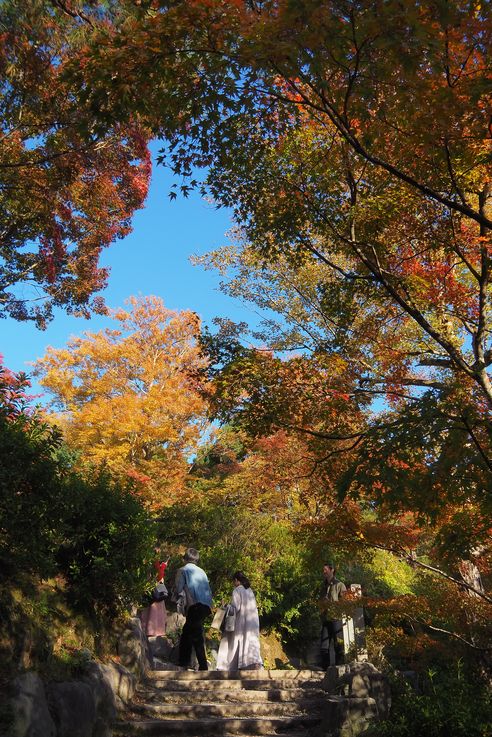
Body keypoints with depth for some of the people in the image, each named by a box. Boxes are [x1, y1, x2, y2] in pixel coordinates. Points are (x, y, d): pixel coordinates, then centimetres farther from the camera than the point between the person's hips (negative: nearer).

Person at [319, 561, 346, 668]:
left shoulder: (339, 585, 1)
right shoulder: (323, 586, 20)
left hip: (336, 619, -6)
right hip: (325, 619, 6)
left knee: (338, 645, -4)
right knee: (324, 646, 5)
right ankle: (325, 668, 10)